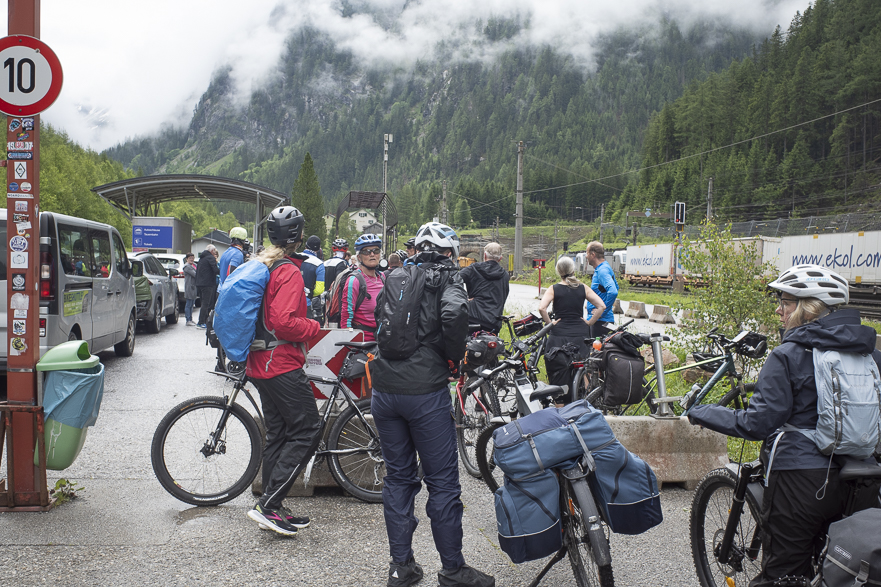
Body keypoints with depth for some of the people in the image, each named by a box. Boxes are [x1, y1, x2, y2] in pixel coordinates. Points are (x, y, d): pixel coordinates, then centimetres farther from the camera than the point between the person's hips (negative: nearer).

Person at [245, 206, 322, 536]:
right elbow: (284, 321, -25)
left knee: (277, 434, 14)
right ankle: (267, 505, -8)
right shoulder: (288, 271, -16)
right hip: (282, 364, -10)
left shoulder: (259, 265, 14)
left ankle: (274, 509, 18)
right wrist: (313, 327, -9)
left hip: (259, 363, 10)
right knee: (307, 432, -5)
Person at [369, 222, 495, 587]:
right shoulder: (447, 277, -3)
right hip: (425, 391, -6)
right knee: (443, 482, 5)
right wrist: (454, 357, -10)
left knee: (397, 478, 15)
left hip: (384, 390, 6)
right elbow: (454, 312, -23)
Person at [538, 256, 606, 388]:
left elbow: (541, 308, -16)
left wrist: (549, 323, -4)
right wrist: (589, 323, 3)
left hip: (559, 333, -2)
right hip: (580, 333, 2)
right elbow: (602, 306, -3)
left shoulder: (554, 289, -2)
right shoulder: (583, 288, 4)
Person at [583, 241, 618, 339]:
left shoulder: (602, 270, -18)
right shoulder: (602, 268, 15)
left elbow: (613, 292, -33)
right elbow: (616, 286, 31)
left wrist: (602, 312, -25)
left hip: (601, 321, -11)